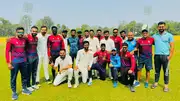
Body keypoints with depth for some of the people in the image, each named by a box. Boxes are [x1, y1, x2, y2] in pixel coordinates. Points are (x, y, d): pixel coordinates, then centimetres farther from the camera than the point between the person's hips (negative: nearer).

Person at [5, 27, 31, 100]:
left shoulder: (24, 40, 6)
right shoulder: (11, 40, -8)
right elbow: (7, 51, -7)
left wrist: (25, 59, 14)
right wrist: (8, 63, -10)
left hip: (23, 61, 5)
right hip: (14, 62, -5)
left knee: (24, 76, 14)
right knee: (13, 78, 6)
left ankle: (24, 89, 31)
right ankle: (14, 92, 21)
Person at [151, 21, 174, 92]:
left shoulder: (169, 35, 1)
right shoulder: (154, 36, 9)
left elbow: (172, 46, -2)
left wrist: (170, 56, -11)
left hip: (165, 56, -2)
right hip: (157, 56, 3)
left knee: (166, 71, 4)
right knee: (157, 70, 13)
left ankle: (166, 85, 15)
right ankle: (156, 83, 26)